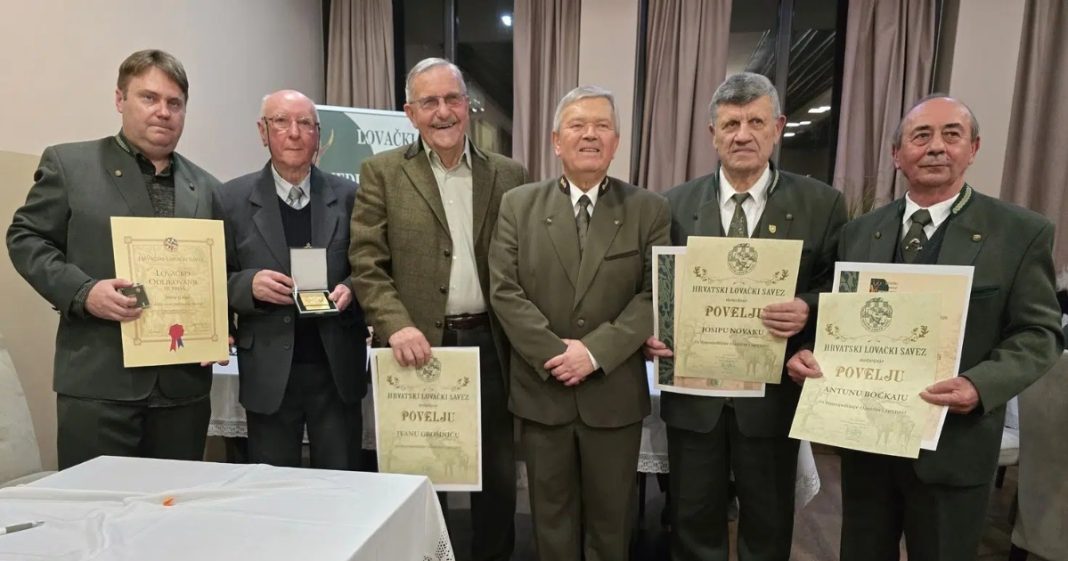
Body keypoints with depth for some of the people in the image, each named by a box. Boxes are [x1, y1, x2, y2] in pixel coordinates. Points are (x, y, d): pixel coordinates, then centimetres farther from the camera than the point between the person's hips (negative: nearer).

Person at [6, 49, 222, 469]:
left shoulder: (206, 187, 13)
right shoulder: (68, 163, 4)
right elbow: (25, 239, 3)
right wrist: (83, 291, -14)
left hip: (184, 385, 3)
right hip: (98, 382, -3)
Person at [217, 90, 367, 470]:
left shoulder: (348, 196, 3)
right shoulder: (233, 199, 0)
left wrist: (350, 289, -15)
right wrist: (250, 284, -17)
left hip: (337, 368, 1)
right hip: (270, 373, 0)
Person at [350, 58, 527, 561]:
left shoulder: (508, 175, 7)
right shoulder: (382, 173, 1)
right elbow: (366, 264, -5)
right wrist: (396, 325, -19)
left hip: (490, 345, 2)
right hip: (419, 346, -2)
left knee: (498, 477, 16)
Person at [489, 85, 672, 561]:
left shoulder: (648, 209, 0)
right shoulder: (518, 205, 1)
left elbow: (655, 295, -7)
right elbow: (505, 291, -5)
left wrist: (595, 352, -16)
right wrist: (554, 353, -14)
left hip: (615, 393, 0)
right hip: (541, 389, 1)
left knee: (611, 516, 17)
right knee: (552, 515, 18)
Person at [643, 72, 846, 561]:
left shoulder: (821, 204, -3)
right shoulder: (675, 204, -1)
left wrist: (808, 310, -20)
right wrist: (651, 332, -14)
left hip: (773, 392, 0)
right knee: (694, 519, 18)